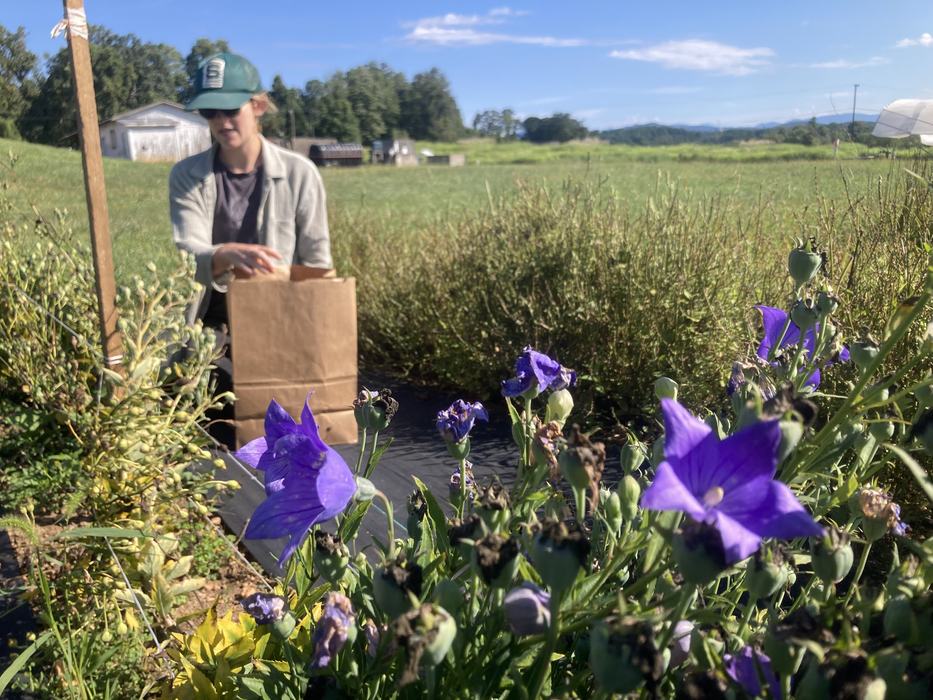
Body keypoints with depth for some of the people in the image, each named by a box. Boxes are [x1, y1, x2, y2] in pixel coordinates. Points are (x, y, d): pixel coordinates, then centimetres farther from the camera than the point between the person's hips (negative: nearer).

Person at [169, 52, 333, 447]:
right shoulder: (187, 176, -2)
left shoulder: (298, 173, -5)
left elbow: (318, 264, -2)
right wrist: (227, 255, -37)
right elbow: (188, 256, -15)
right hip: (215, 320, 1)